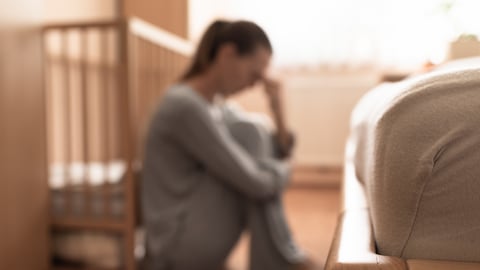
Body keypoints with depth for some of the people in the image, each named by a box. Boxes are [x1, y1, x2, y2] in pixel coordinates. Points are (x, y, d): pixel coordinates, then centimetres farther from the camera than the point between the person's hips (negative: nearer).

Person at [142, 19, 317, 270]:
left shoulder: (217, 107, 9)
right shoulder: (186, 106, -20)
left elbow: (278, 156, 11)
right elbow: (256, 183, -24)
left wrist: (278, 114, -5)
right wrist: (283, 171, -3)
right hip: (181, 243, -9)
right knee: (248, 134, -14)